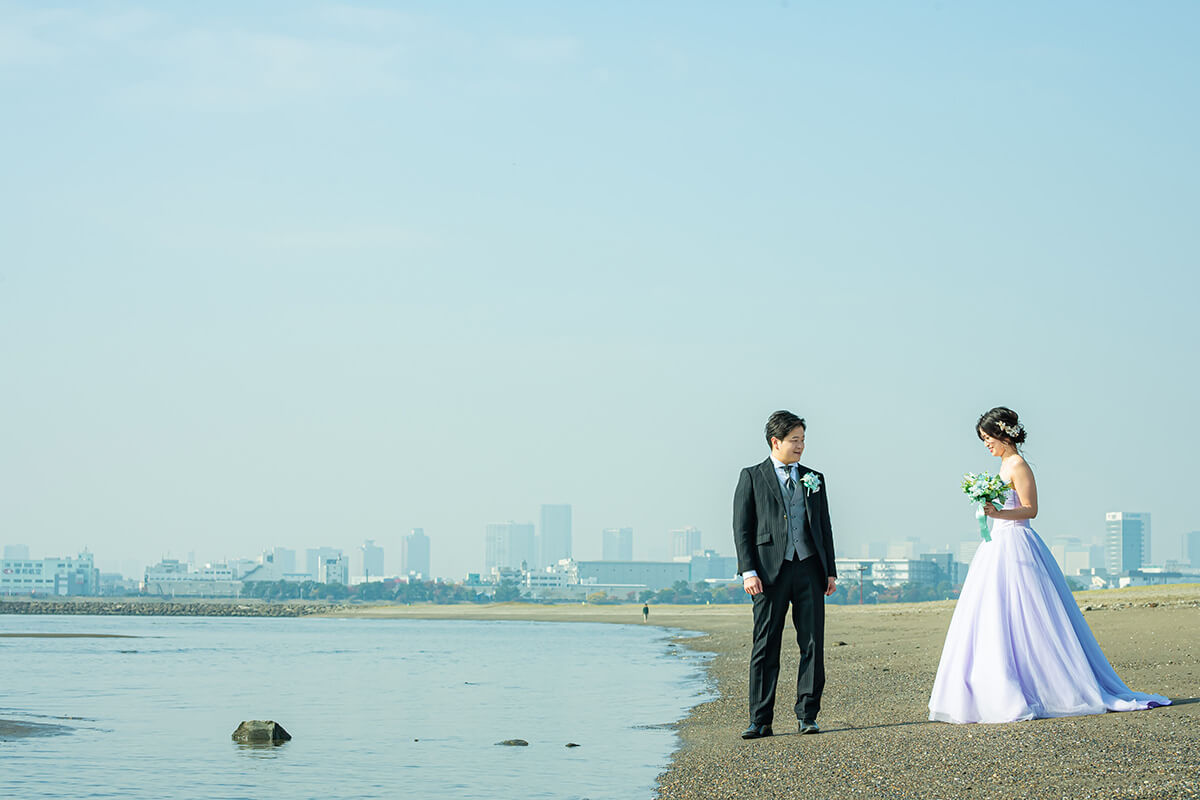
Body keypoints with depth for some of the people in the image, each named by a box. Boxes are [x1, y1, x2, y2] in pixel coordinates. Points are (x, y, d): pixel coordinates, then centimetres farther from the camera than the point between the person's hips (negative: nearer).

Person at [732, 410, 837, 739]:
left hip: (809, 569, 3)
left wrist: (830, 571, 11)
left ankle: (808, 716, 7)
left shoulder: (813, 478, 17)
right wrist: (748, 571, -9)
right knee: (765, 647, -2)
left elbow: (824, 526, 18)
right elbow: (742, 528, 1)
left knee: (812, 645, 1)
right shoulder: (752, 477, 6)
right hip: (771, 571, -3)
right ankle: (760, 720, 2)